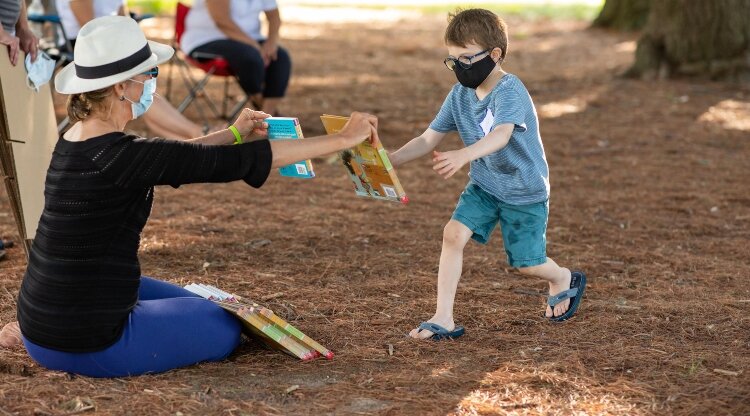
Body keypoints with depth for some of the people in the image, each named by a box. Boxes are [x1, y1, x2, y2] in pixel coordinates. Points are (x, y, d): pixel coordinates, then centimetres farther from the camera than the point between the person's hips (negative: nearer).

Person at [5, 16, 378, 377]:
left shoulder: (75, 143, 3)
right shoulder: (121, 156, -22)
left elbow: (169, 159, 21)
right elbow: (241, 163, -20)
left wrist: (234, 134, 19)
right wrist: (342, 139, -14)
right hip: (88, 347, -8)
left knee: (192, 305, 30)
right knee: (223, 328, 14)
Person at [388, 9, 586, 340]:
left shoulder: (510, 90, -27)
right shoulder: (459, 95, -6)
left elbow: (501, 136, -45)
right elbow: (428, 139, -6)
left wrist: (462, 156, -63)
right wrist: (390, 161, -23)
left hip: (525, 191, -5)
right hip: (483, 185, 5)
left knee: (526, 264, 3)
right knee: (453, 233, -16)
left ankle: (564, 280, 38)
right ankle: (443, 319, -11)